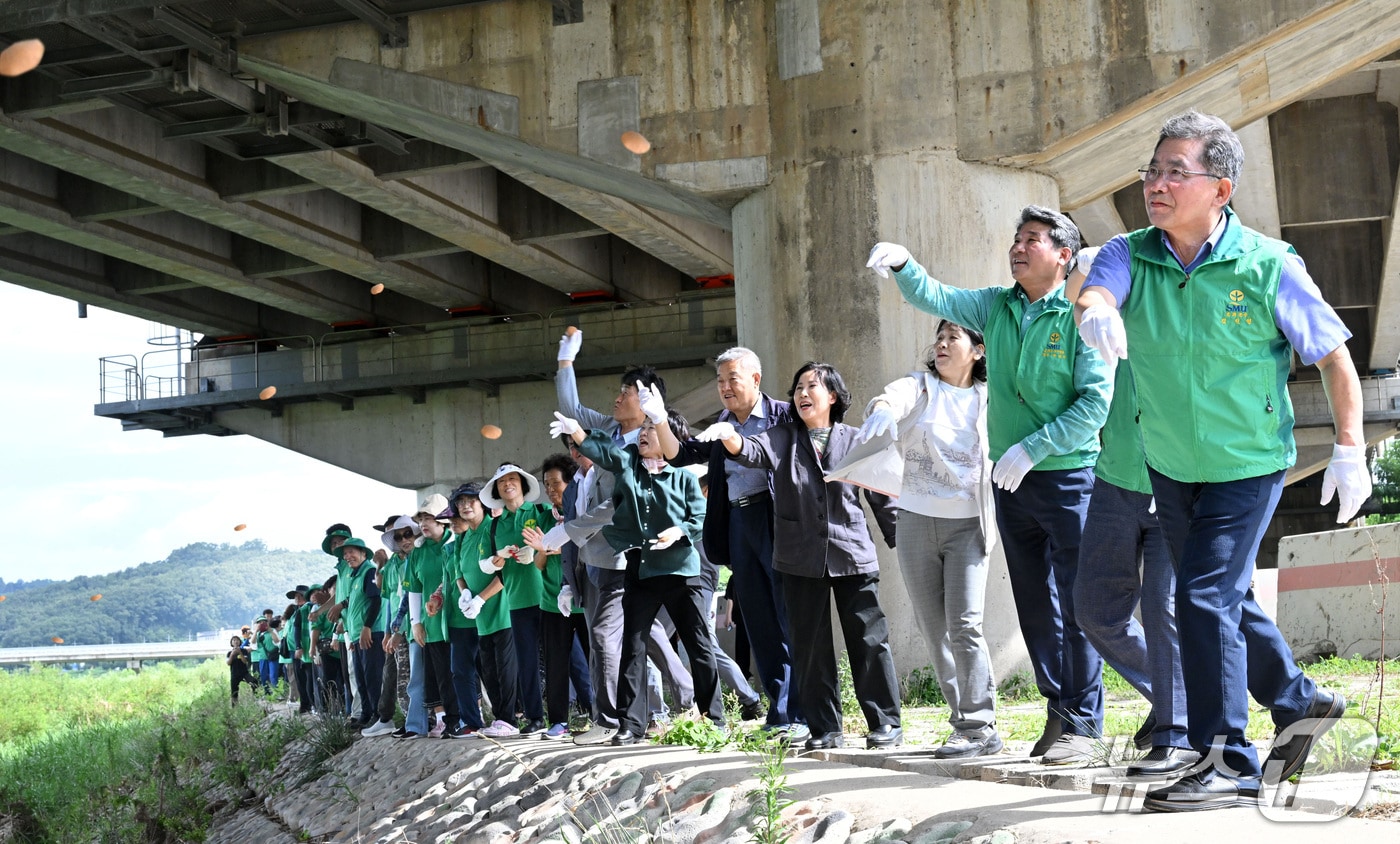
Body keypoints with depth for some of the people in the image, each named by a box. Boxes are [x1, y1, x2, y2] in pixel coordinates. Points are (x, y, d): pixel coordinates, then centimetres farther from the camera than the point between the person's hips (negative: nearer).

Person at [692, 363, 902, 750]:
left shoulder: (855, 441, 5)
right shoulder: (784, 439, 8)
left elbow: (882, 498, 8)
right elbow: (751, 451, -12)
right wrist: (729, 436, -34)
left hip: (852, 557, -2)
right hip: (801, 559, 2)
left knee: (869, 641, -1)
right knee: (810, 647, 6)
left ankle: (886, 724, 8)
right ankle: (825, 729, 14)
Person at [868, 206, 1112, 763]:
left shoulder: (1081, 316, -9)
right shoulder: (996, 307, 9)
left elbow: (1097, 401, -14)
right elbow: (933, 298, 4)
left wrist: (1031, 449, -17)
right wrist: (902, 264, -18)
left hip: (1068, 477, -6)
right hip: (1010, 482, 6)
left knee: (1076, 604, -3)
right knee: (1034, 604, 12)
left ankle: (1083, 724, 3)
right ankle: (1058, 710, 22)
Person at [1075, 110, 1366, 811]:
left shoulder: (1268, 266, -18)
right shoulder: (1130, 255, -9)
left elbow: (1334, 356, -9)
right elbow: (1094, 289, -31)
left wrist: (1349, 449, -11)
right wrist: (1094, 310, -56)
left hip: (1249, 464, -5)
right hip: (1169, 466, 6)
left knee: (1205, 597, -14)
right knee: (1226, 597, 19)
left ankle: (1229, 764, -2)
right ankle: (1299, 704, 42)